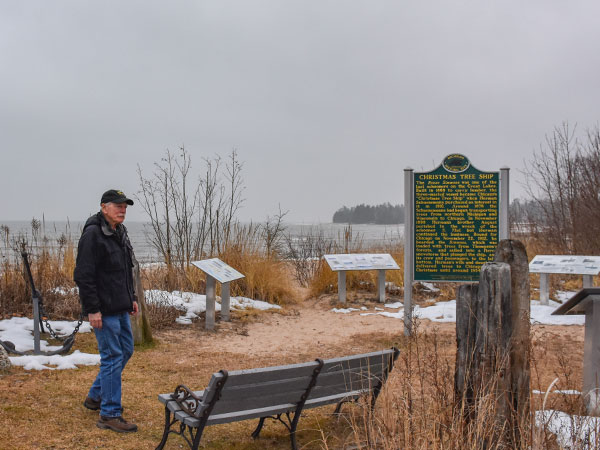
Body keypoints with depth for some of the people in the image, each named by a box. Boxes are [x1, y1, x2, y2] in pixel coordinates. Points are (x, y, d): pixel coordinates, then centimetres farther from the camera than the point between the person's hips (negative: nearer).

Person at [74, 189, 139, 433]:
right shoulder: (93, 234, -16)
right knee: (112, 357, -5)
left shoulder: (119, 232, 14)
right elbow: (83, 275, -20)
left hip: (120, 308, 10)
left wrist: (131, 298, 19)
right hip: (103, 310, -10)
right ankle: (109, 415, 4)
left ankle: (95, 396, 32)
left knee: (125, 350, 17)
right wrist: (92, 309, -21)